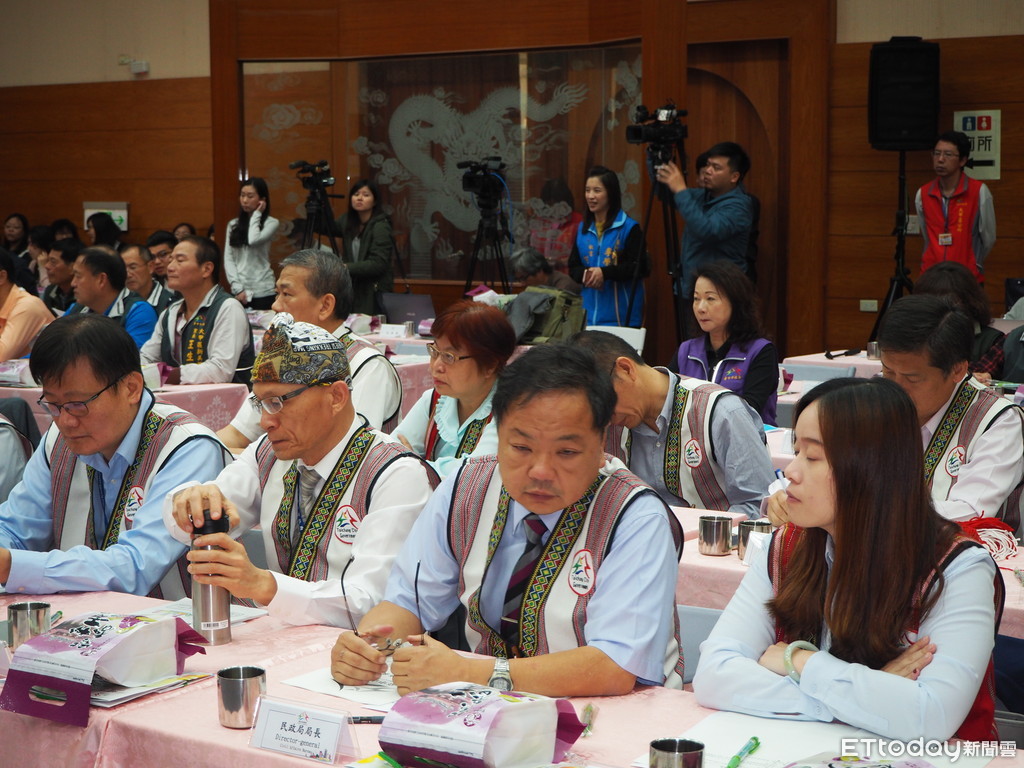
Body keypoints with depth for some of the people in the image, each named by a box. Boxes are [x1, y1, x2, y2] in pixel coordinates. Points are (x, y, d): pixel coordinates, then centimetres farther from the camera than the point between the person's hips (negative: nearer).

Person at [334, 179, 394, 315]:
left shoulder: (380, 226, -13)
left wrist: (345, 267, -27)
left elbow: (378, 264, -20)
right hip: (353, 290, 6)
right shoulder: (347, 221, 7)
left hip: (375, 293, -6)